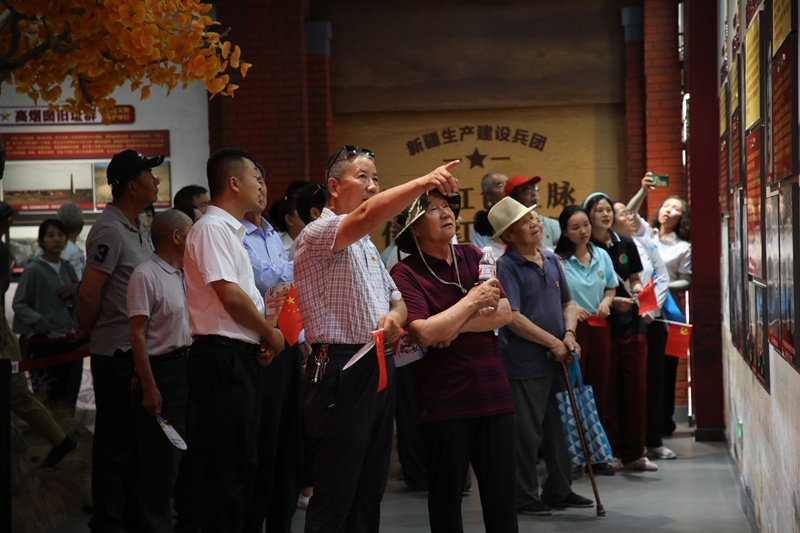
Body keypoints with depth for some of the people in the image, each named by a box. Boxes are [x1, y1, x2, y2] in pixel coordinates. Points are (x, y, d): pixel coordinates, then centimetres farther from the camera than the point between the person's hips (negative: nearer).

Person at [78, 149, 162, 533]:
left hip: (139, 348, 9)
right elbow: (89, 294, -20)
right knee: (115, 440, -2)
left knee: (135, 437, 16)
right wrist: (87, 330, -4)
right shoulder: (109, 231, -17)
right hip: (117, 352, -9)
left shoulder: (139, 226, 13)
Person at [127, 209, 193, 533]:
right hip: (162, 369, -8)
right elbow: (137, 334, -17)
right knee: (162, 456, -2)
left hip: (188, 364, 8)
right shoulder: (146, 276, -13)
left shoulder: (184, 274, 13)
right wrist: (149, 387, -20)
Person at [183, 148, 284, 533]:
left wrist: (260, 339, 8)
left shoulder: (230, 229, 20)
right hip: (222, 357, -10)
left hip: (240, 357, 10)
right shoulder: (211, 228, -12)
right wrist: (270, 333, -7)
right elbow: (229, 294, -19)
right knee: (226, 467, -8)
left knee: (242, 462, 14)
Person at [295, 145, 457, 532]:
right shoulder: (317, 235, -10)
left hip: (378, 369, 9)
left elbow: (396, 297, 22)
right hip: (341, 372, -9)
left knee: (371, 489, 12)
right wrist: (424, 182, -42)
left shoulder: (366, 244, 21)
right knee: (334, 498, -6)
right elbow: (368, 215, -30)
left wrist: (395, 315, -3)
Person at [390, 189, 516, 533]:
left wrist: (455, 327, -12)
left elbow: (504, 313, 2)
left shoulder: (472, 257, 9)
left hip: (493, 393, 4)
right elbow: (423, 333, -19)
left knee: (501, 491, 7)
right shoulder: (406, 273, -7)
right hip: (444, 400, -4)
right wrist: (472, 301, -9)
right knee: (446, 493, 6)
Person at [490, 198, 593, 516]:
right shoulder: (507, 266, -12)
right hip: (525, 363, -7)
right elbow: (513, 317, -19)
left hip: (557, 359, 7)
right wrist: (553, 343, -15)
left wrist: (569, 334, -1)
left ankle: (559, 490, 27)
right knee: (527, 433, 0)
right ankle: (524, 497, 12)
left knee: (559, 428, 14)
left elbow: (567, 303, 18)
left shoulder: (551, 260, 10)